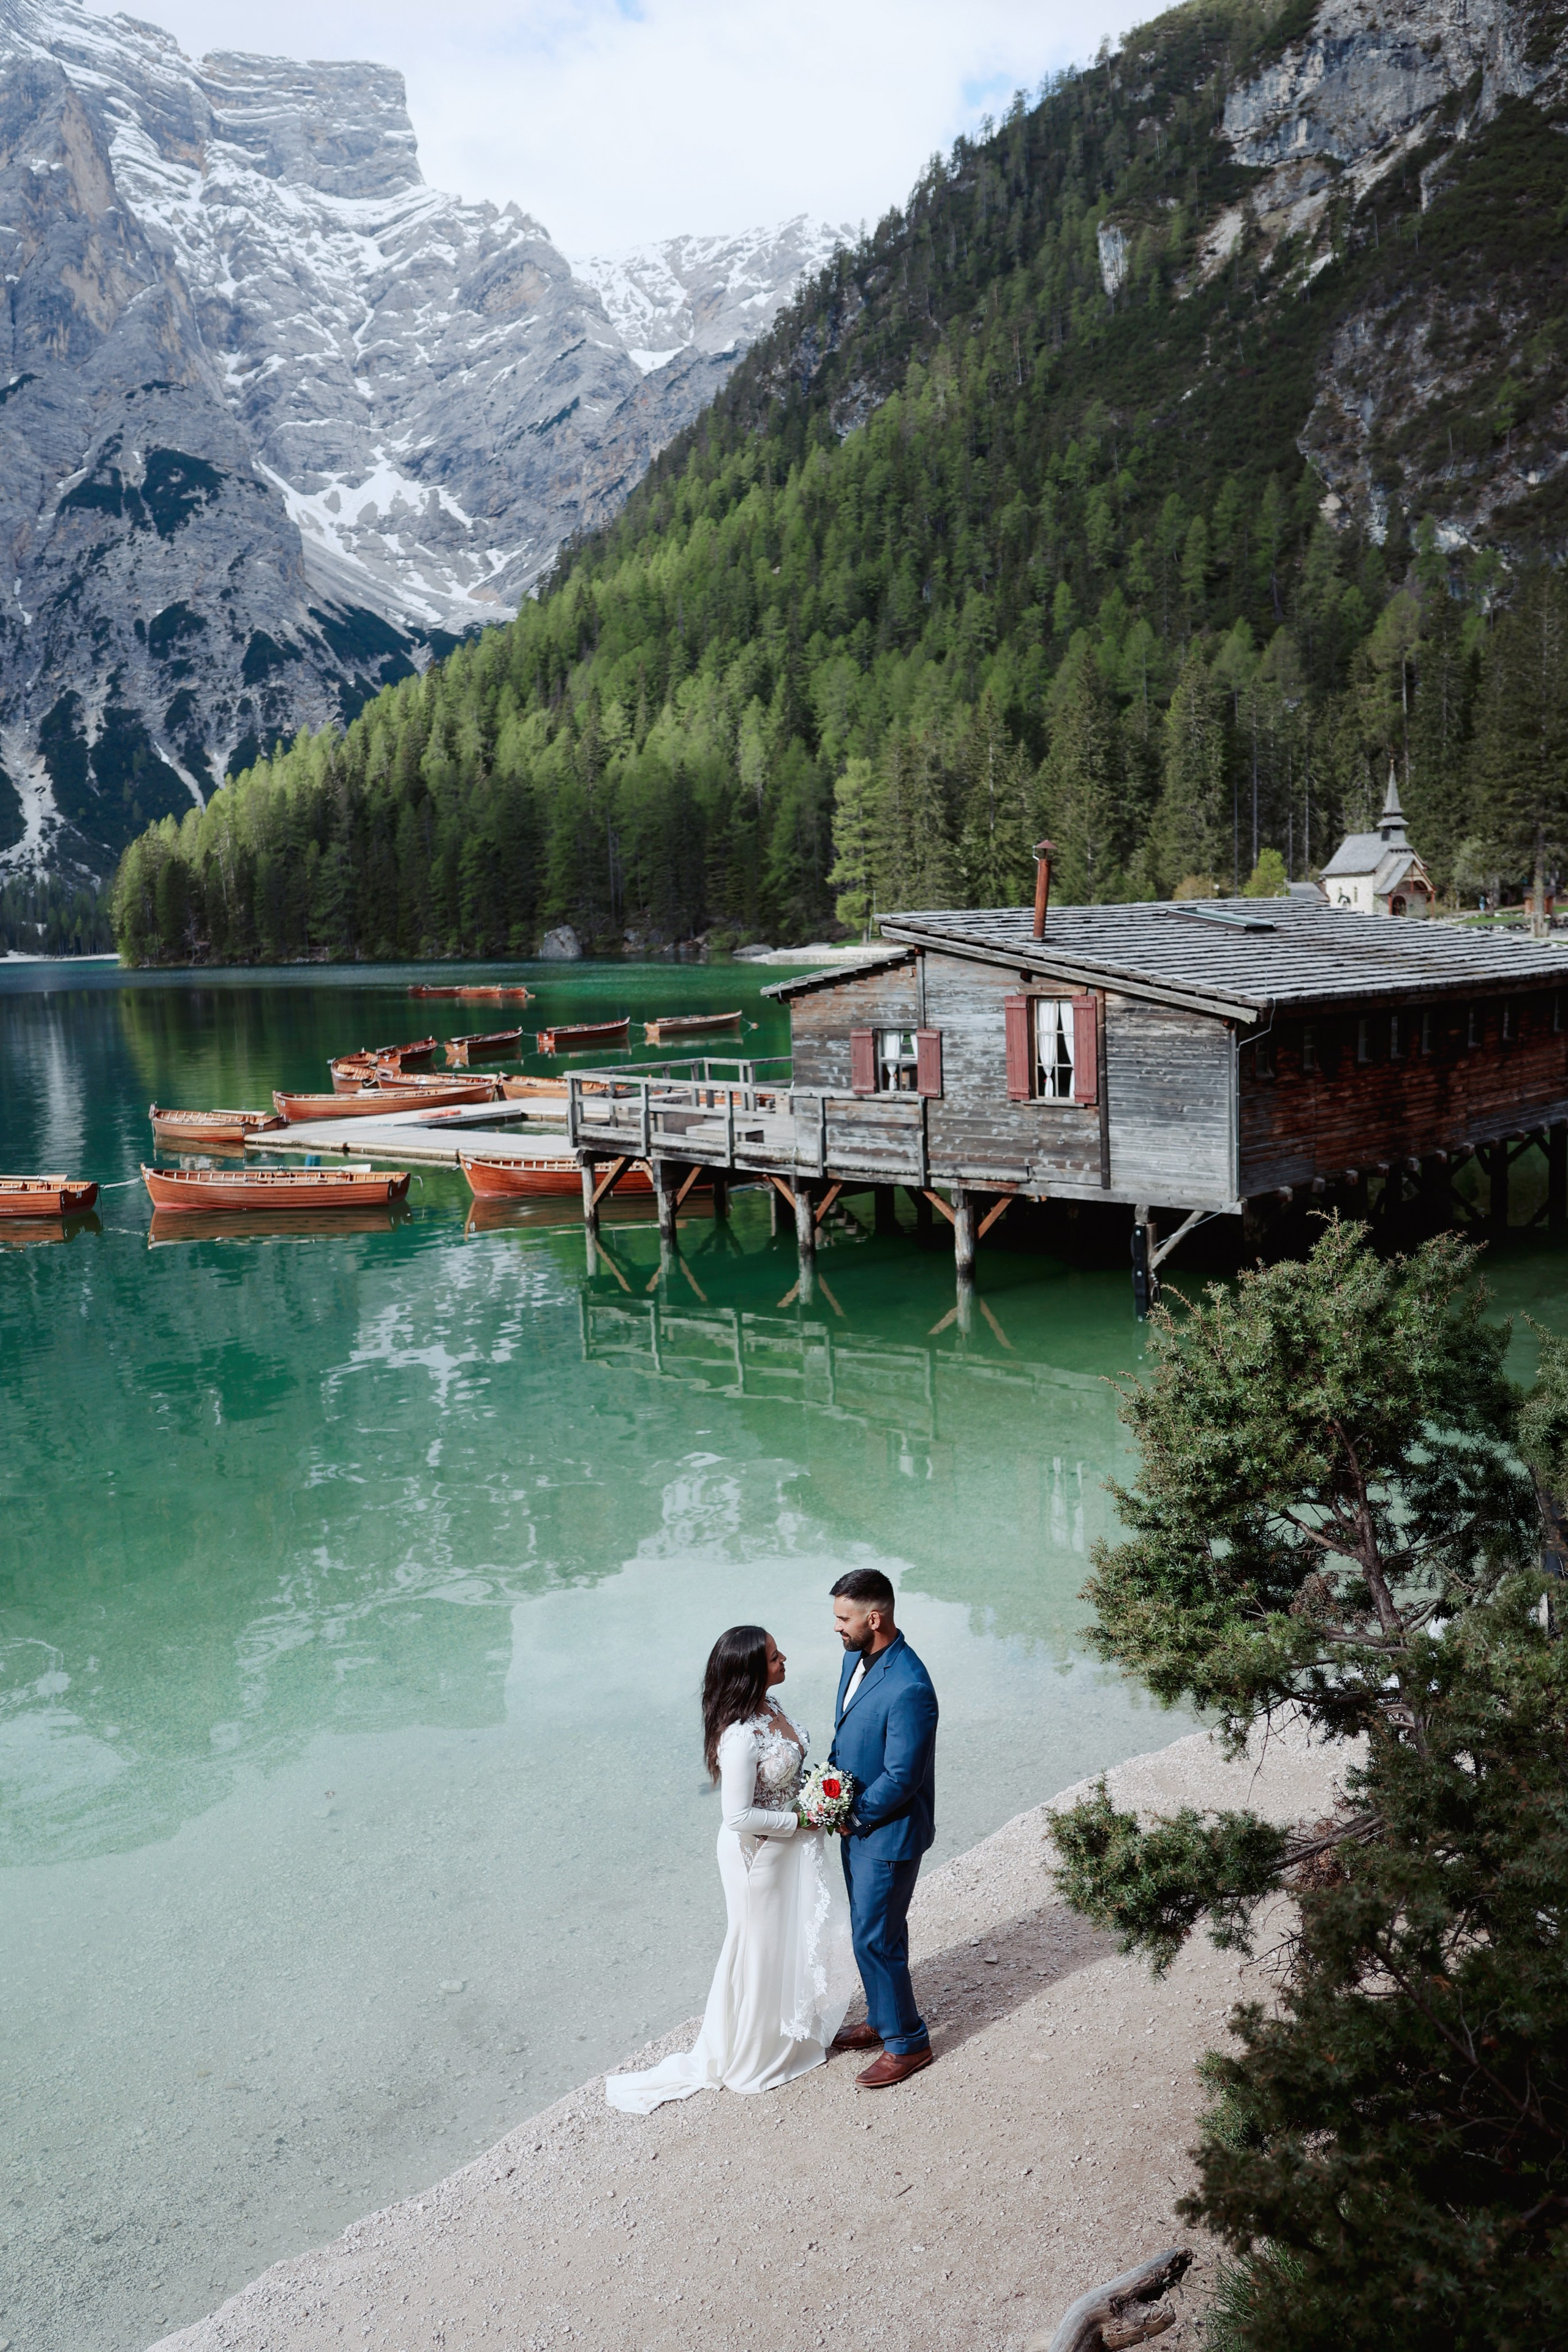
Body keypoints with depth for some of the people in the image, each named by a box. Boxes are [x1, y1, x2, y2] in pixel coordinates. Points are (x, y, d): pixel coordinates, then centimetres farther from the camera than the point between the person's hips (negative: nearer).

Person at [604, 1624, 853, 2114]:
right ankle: (755, 2052, 36)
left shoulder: (769, 1707, -5)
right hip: (761, 1853, -8)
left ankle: (795, 2027, 49)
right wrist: (799, 1821, -20)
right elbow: (739, 1816, -30)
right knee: (763, 1948, 13)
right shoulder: (740, 1736, -33)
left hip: (792, 1846, 8)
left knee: (803, 1936, 24)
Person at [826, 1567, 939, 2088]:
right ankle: (882, 2019, 41)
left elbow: (901, 1778, -26)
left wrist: (853, 1817, -14)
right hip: (857, 1822, 9)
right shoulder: (856, 1657, -3)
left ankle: (906, 2042, 22)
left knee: (875, 1939, 3)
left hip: (888, 1833, -8)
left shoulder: (908, 1689, -31)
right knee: (877, 1929, 23)